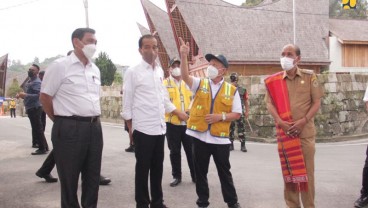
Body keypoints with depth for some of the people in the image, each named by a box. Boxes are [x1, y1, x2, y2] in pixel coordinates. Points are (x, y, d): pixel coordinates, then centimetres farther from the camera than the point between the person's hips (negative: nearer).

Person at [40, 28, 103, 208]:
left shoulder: (95, 69, 13)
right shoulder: (60, 66, -7)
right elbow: (45, 97, -4)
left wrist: (93, 119, 16)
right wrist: (60, 121, 1)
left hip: (94, 127, 6)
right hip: (70, 129, -6)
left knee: (92, 177, 13)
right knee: (69, 178, 6)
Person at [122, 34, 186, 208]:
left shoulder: (160, 71, 11)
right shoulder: (133, 72, -7)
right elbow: (127, 103, -5)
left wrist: (179, 113, 20)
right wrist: (130, 128, -5)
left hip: (160, 127, 6)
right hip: (143, 128, -6)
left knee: (157, 167, 13)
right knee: (143, 168, 4)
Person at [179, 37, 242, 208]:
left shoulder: (231, 90, 1)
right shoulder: (200, 84, 4)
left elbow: (237, 114, 1)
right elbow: (185, 76, -15)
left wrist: (220, 116, -15)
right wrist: (184, 56, -27)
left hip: (220, 138, -1)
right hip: (200, 136, 2)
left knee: (224, 172, 10)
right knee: (200, 172, 11)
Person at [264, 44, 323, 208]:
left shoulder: (309, 76, 1)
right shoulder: (274, 80, 5)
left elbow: (317, 102, -1)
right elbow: (269, 103, 2)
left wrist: (303, 121, -13)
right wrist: (280, 122, -13)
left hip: (306, 131, -1)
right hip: (285, 132, 2)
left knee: (307, 170, 3)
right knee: (288, 170, 7)